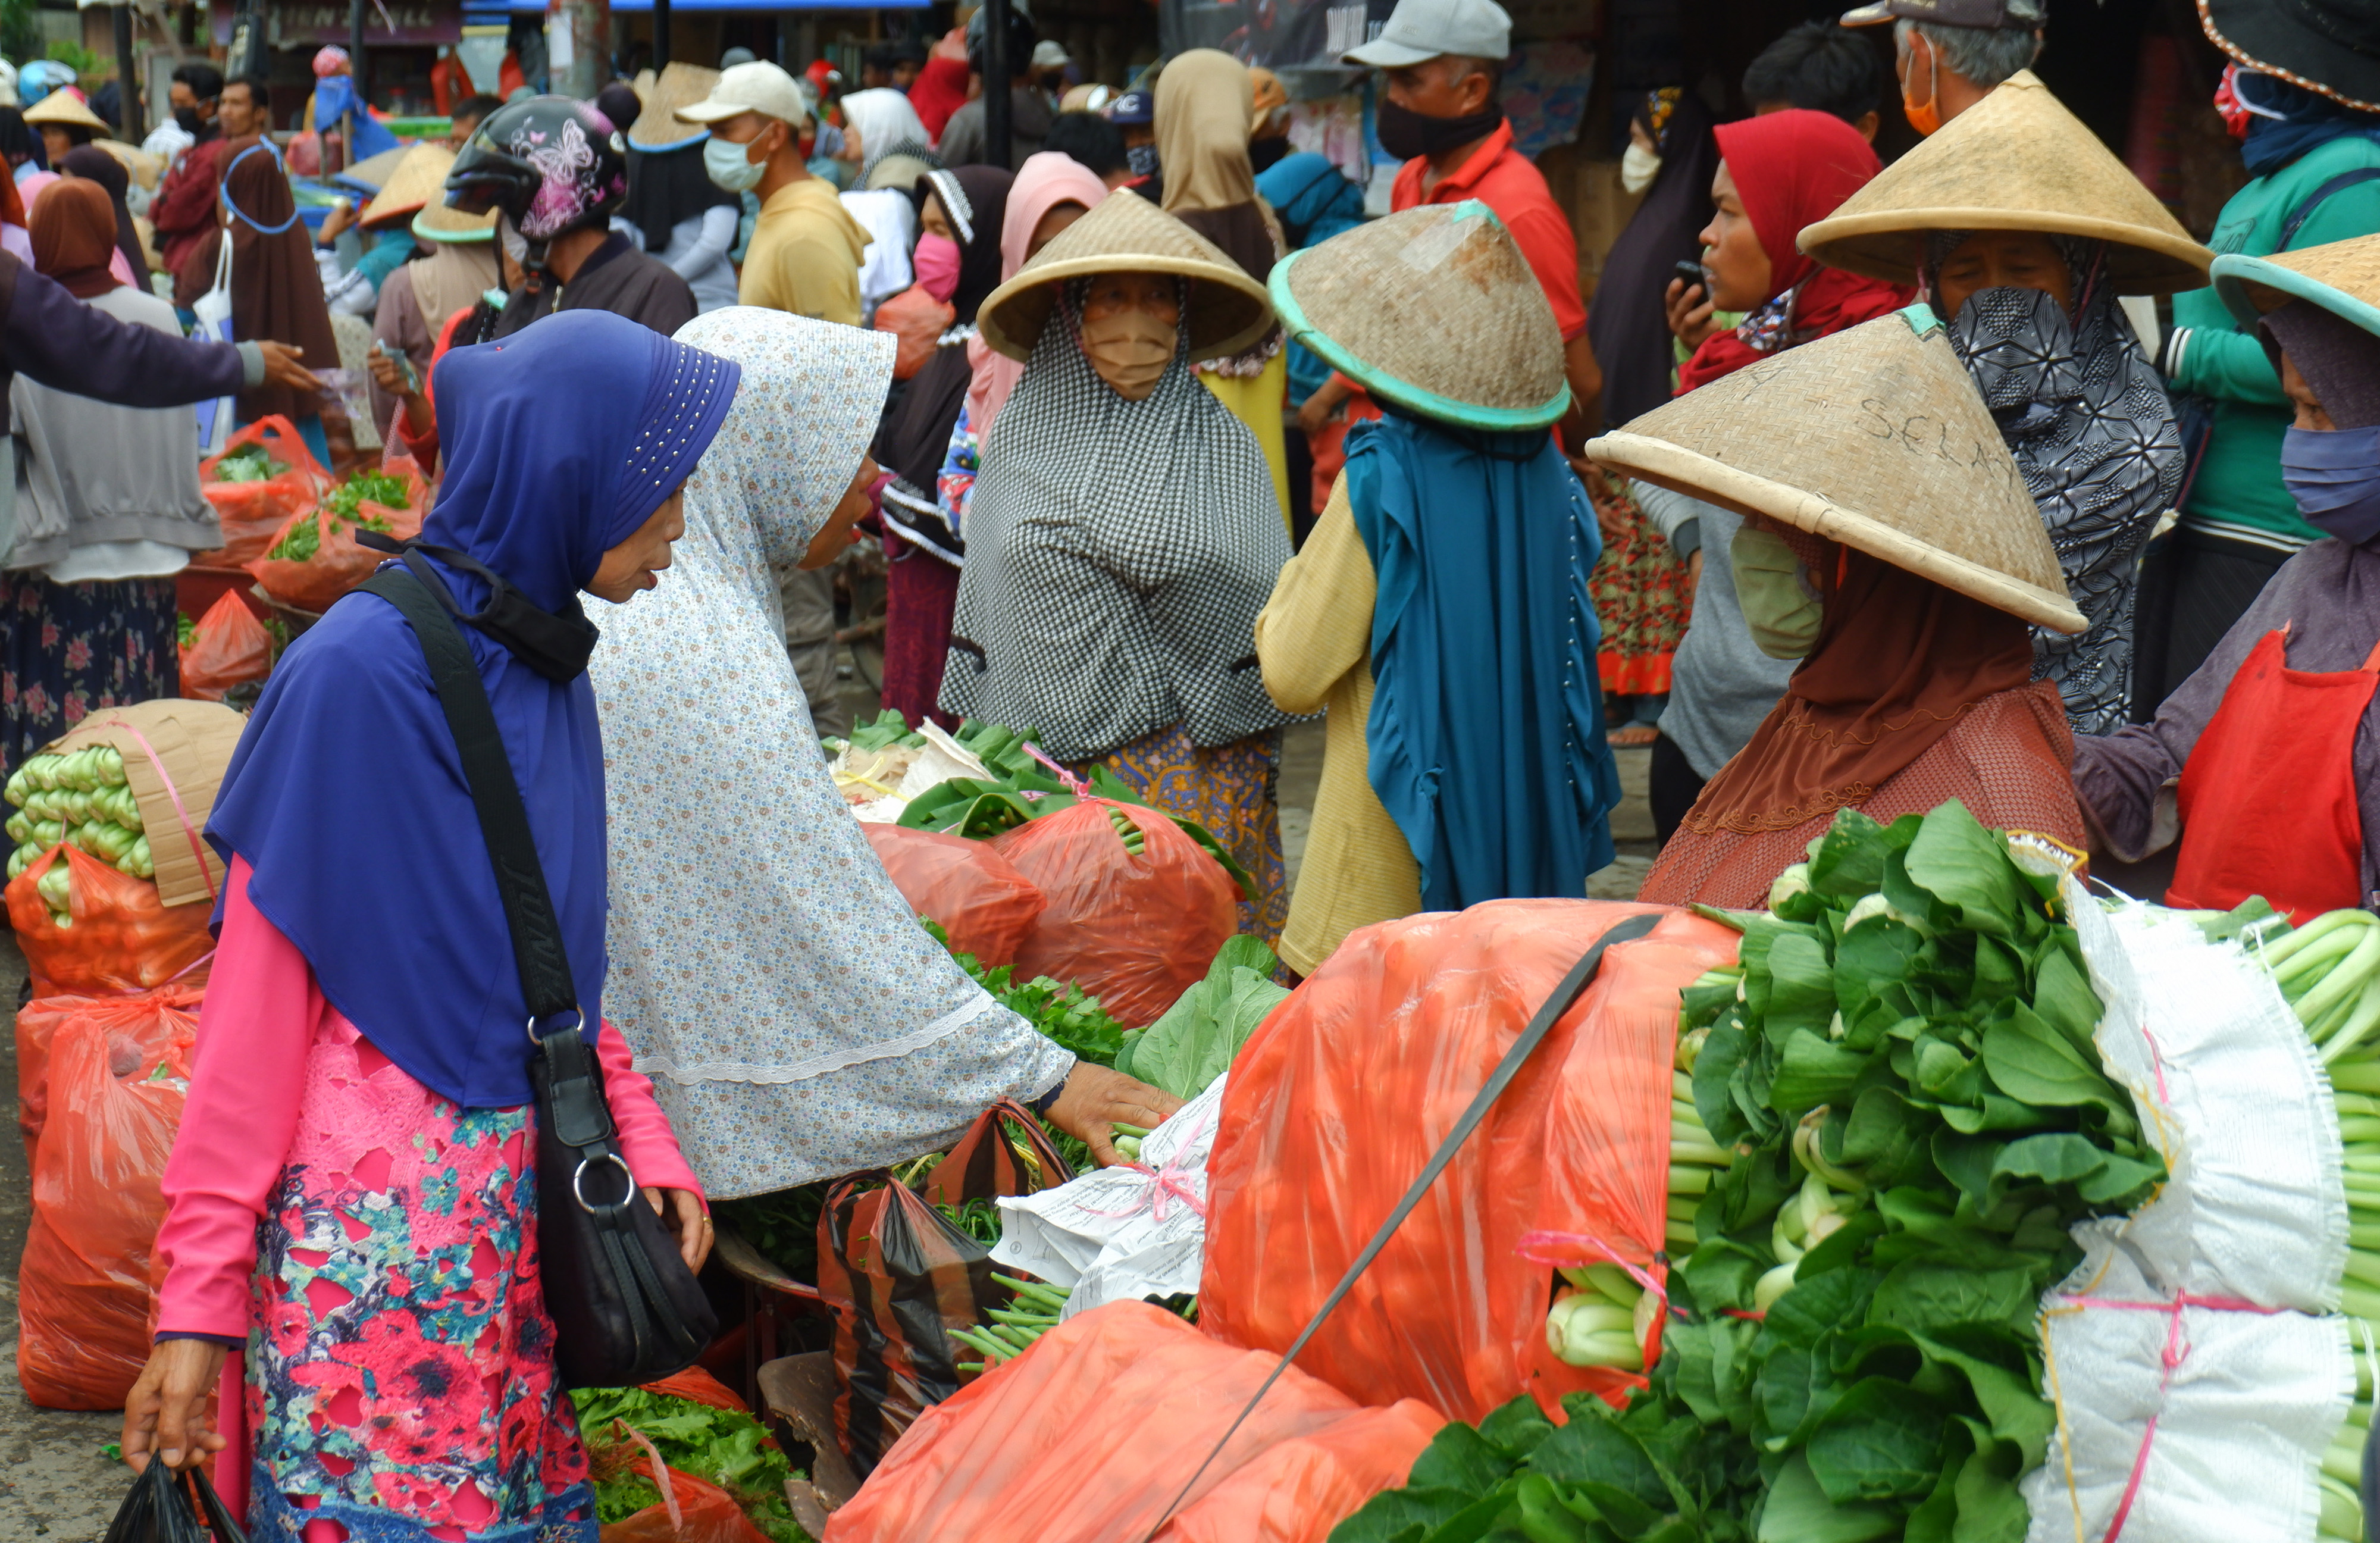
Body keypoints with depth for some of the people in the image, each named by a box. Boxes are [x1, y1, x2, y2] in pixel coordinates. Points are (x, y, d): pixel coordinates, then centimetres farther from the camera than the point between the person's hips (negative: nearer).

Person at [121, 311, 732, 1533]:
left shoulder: (545, 665, 9)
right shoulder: (361, 668, -14)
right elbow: (262, 986, -12)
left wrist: (642, 1137, 5)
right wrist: (200, 1295, -12)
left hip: (519, 1194, 7)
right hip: (378, 1216, -7)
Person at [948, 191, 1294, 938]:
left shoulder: (1221, 443, 2)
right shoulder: (1020, 435, 7)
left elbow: (1265, 616, 4)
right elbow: (980, 608, 14)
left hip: (1189, 762, -1)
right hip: (1043, 758, 2)